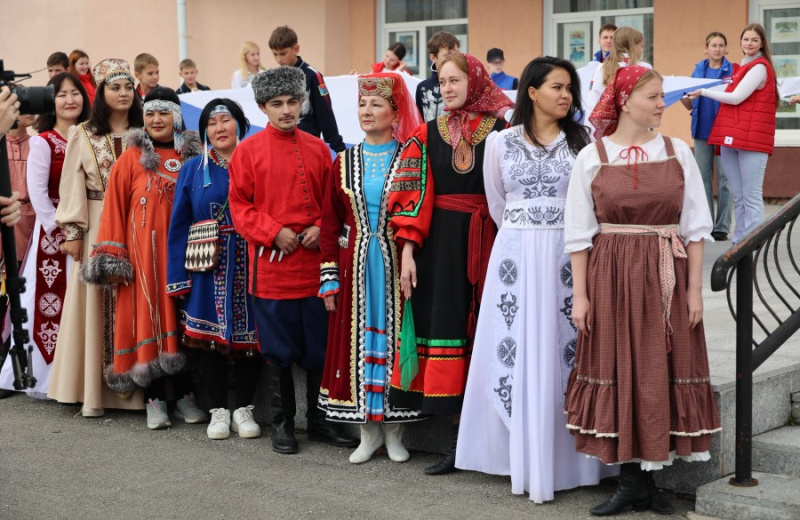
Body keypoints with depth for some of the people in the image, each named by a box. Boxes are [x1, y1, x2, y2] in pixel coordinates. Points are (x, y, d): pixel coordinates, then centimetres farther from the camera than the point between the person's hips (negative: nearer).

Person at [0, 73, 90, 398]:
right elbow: (37, 193, -11)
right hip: (53, 231, -5)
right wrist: (59, 232, -13)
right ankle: (46, 378, 5)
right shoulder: (42, 142, -6)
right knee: (51, 301, -3)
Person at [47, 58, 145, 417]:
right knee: (96, 302, -2)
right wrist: (73, 232, -6)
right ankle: (94, 391, 2)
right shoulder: (83, 135, 5)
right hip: (97, 229, -1)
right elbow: (73, 186, 1)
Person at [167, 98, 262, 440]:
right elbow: (180, 226, 6)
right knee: (210, 335, 2)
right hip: (207, 269, 1)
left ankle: (243, 410, 16)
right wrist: (179, 277, -1)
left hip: (250, 267, -1)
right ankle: (218, 411, 14)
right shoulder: (192, 171, 8)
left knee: (250, 335, 2)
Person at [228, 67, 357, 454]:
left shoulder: (317, 149, 7)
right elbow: (240, 206, -2)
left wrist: (320, 229, -7)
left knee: (320, 345, 8)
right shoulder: (248, 151, -1)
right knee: (279, 349, 6)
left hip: (314, 263, 3)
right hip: (271, 265, -3)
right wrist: (273, 232, -13)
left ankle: (319, 421, 21)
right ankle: (282, 423, 19)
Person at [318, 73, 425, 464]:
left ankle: (394, 430, 14)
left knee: (393, 337, 2)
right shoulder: (344, 162, 8)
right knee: (358, 340, 4)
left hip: (396, 266, -3)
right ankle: (368, 431, 15)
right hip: (355, 267, 3)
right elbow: (329, 222, 8)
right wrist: (329, 278, 2)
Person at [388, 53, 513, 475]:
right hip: (439, 245, 2)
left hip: (487, 245, -2)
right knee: (445, 327, 1)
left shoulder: (501, 131, 1)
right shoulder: (428, 135, 8)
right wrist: (408, 251, -3)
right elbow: (414, 197, 4)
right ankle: (458, 443, 8)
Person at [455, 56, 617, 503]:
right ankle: (522, 458, 10)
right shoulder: (500, 142, 4)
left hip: (568, 256, 0)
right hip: (516, 256, 1)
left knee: (562, 350, -1)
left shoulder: (583, 141, 3)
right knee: (517, 350, 1)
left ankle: (559, 458, 6)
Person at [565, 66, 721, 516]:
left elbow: (696, 227, 4)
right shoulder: (592, 157, 0)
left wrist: (695, 289, -1)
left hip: (666, 277, 1)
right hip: (611, 276, -1)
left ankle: (644, 483, 16)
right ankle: (633, 481, 15)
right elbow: (579, 233, 1)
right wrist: (580, 295, -3)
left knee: (663, 374, 4)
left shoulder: (678, 153, 3)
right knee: (618, 373, 3)